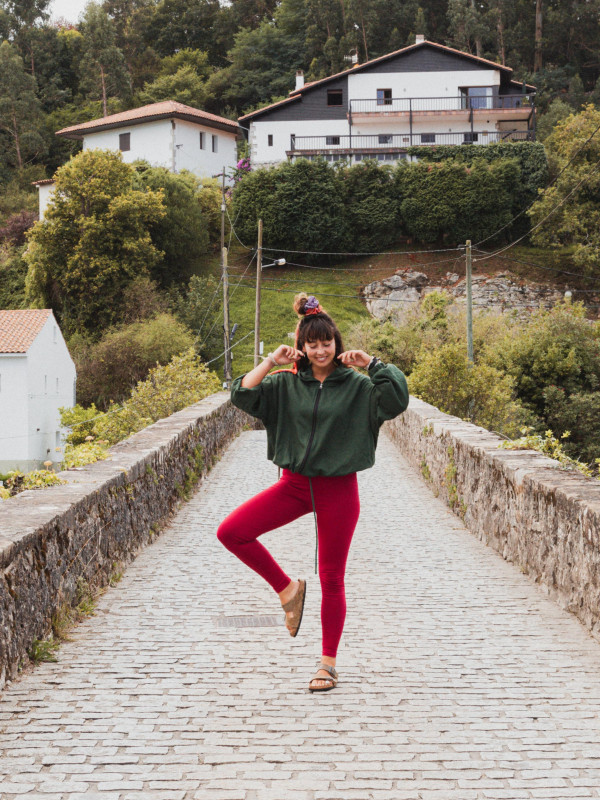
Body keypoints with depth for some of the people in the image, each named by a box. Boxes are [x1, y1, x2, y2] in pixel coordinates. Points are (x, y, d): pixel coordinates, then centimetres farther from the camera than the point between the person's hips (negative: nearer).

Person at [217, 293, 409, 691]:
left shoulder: (357, 385, -3)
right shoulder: (286, 384, 3)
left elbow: (397, 397, -18)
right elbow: (242, 394, -5)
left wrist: (371, 362, -14)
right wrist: (271, 360, -8)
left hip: (338, 489, -3)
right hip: (295, 483, 3)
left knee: (332, 580, 4)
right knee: (231, 532, -13)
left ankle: (329, 663, 18)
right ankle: (288, 589, 6)